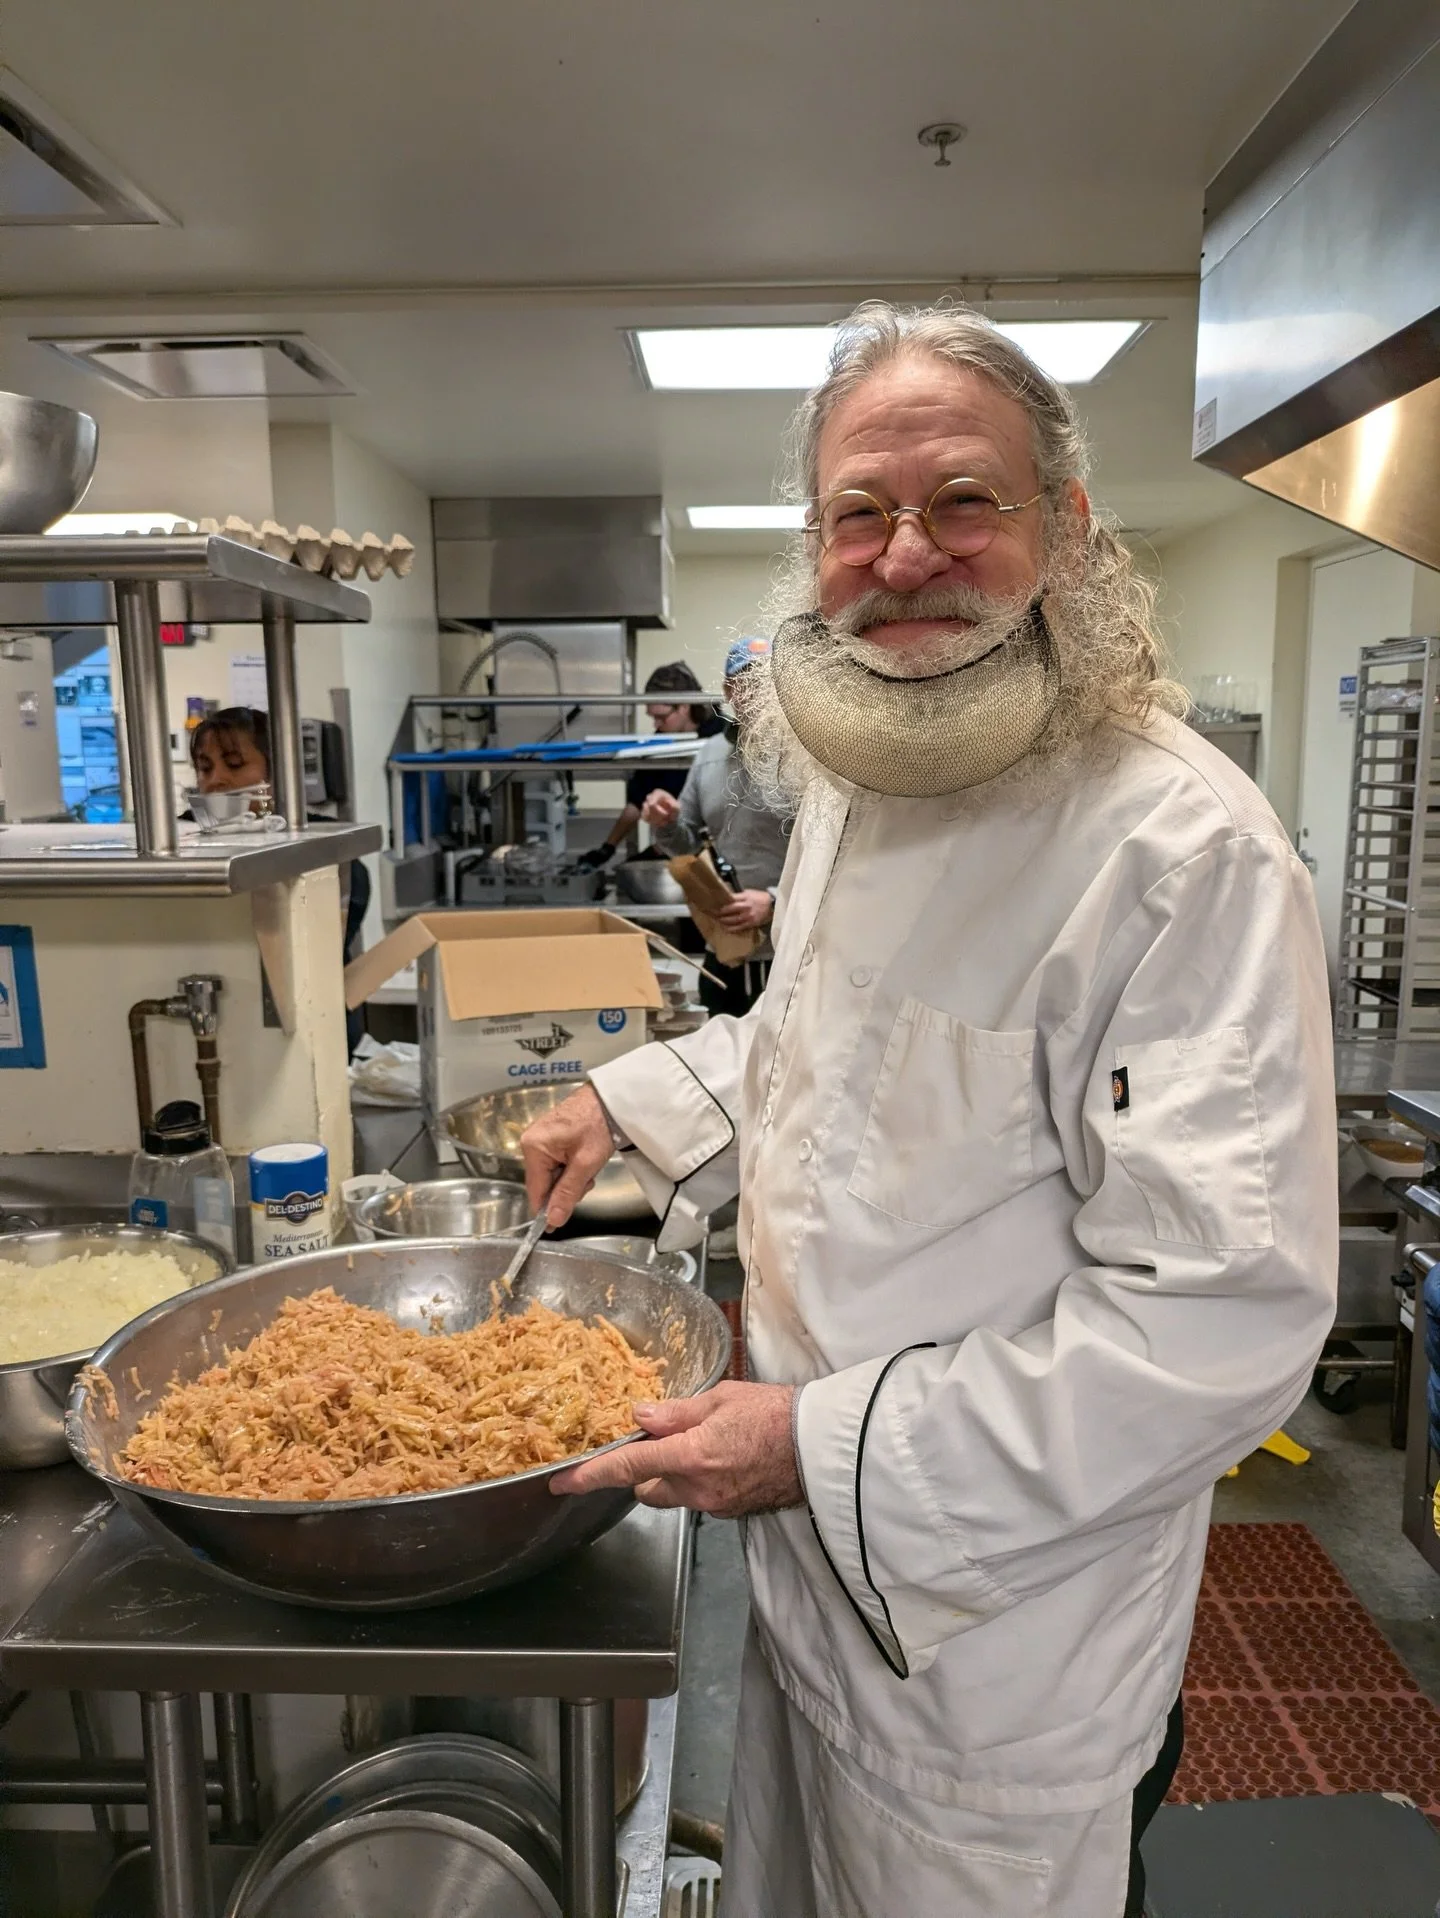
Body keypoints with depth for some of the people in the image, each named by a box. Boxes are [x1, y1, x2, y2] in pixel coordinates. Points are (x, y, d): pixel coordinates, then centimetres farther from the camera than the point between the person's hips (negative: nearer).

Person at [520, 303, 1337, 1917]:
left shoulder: (1186, 851, -27)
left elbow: (1223, 1315, -29)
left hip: (1006, 1617, -7)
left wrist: (834, 1451, -27)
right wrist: (632, 1102, 6)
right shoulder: (853, 783, 1)